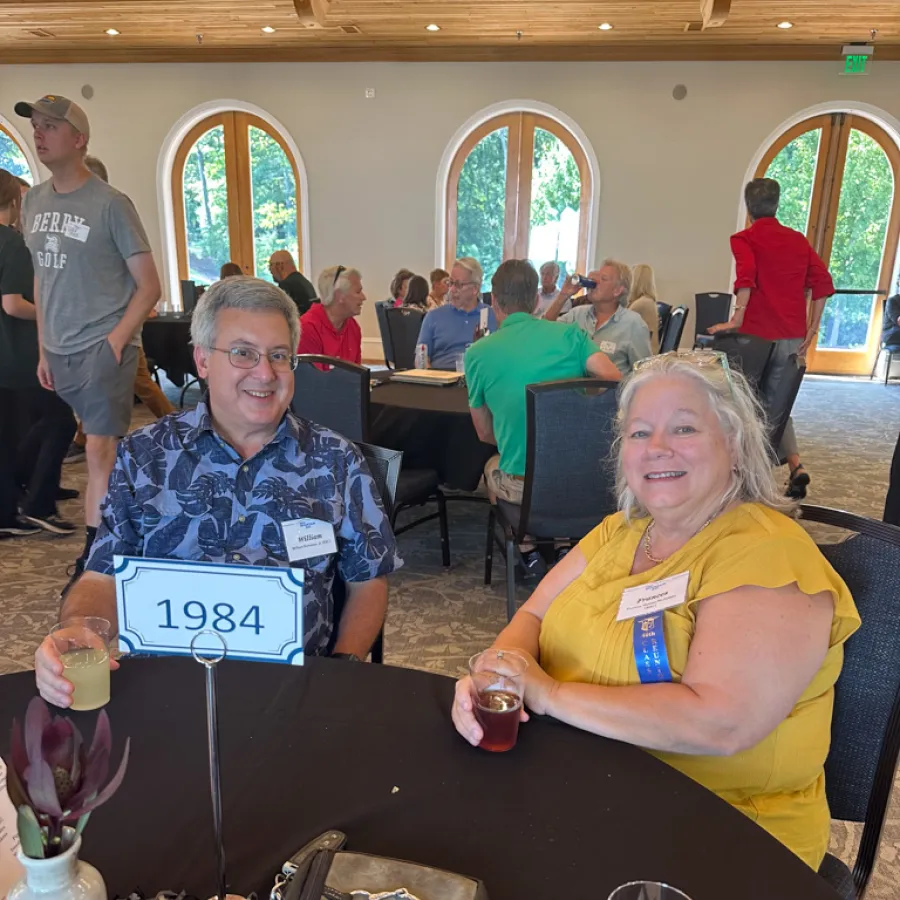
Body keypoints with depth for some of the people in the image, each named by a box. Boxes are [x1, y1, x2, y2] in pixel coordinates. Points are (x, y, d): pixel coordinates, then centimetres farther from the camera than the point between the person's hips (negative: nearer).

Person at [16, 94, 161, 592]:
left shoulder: (110, 204, -8)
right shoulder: (33, 201, 11)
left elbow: (149, 286, -6)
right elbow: (41, 278, 18)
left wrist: (115, 340, -15)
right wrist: (44, 348, 14)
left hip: (103, 347, -6)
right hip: (59, 352, 6)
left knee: (100, 452, -9)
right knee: (101, 448, 14)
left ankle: (93, 560, -2)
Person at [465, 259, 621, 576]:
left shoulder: (477, 354, -3)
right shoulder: (569, 334, -1)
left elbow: (485, 434, 6)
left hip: (524, 484, -2)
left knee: (492, 466, 33)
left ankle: (527, 550, 24)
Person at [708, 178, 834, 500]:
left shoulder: (744, 239, -1)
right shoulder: (798, 239, 14)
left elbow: (746, 277, -21)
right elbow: (823, 283, 8)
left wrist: (736, 320, -21)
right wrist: (811, 329, 11)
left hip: (758, 333, -5)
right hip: (792, 336, 5)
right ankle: (795, 465, -1)